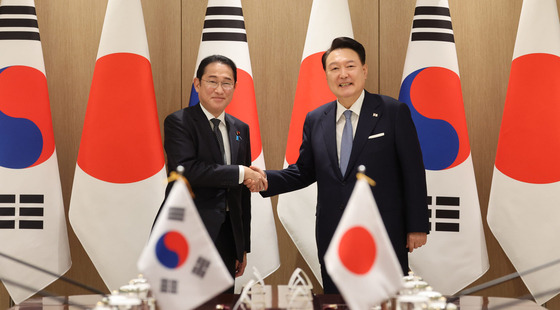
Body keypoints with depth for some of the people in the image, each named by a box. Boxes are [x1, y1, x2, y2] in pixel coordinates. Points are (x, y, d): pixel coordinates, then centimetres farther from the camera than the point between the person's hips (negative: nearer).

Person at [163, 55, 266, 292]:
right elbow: (187, 169, -22)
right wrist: (241, 172, -17)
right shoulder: (178, 122, -5)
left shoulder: (241, 129, 13)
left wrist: (243, 246, 16)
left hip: (227, 236, 6)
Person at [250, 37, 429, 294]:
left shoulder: (394, 113, -3)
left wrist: (417, 227, -5)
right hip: (332, 238, 4)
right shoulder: (315, 120, 9)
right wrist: (267, 179, -5)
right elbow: (304, 171, 14)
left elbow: (413, 172, -3)